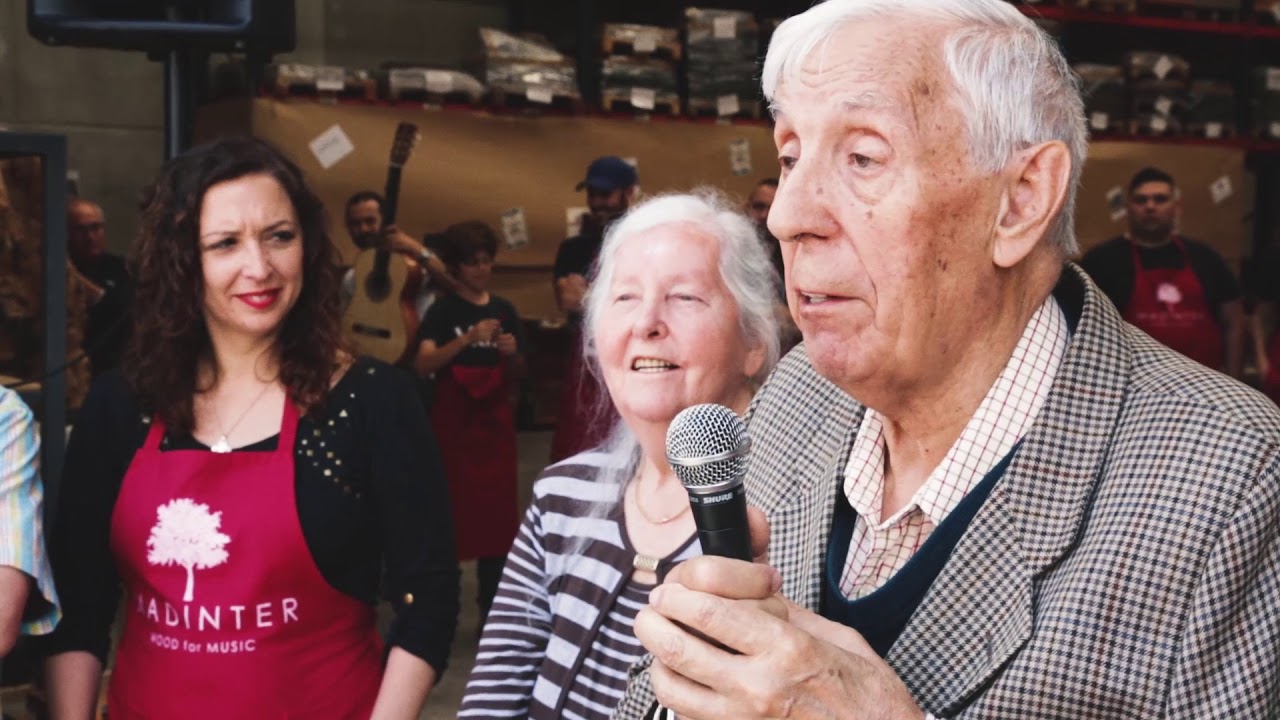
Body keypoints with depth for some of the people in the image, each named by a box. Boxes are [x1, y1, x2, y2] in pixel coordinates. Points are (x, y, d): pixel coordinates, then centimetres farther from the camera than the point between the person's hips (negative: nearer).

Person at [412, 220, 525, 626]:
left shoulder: (504, 310, 8)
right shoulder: (443, 312, -2)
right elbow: (423, 365, -17)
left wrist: (512, 354, -6)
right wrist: (467, 339, -27)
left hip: (495, 420, 3)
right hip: (453, 421, -3)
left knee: (497, 512, 3)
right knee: (450, 509, -6)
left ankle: (491, 606, 12)